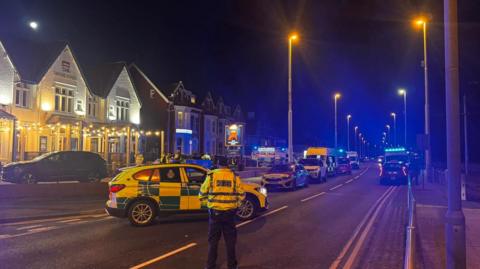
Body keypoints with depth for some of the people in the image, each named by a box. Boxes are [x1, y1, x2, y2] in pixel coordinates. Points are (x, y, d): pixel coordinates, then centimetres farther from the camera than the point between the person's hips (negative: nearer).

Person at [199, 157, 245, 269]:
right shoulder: (234, 177, -1)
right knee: (230, 239, 14)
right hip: (230, 212, 1)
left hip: (215, 212, 0)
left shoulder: (211, 176, -3)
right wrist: (236, 204, 19)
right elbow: (241, 195, 1)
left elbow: (202, 193, 1)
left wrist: (209, 200, 21)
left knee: (213, 239, 12)